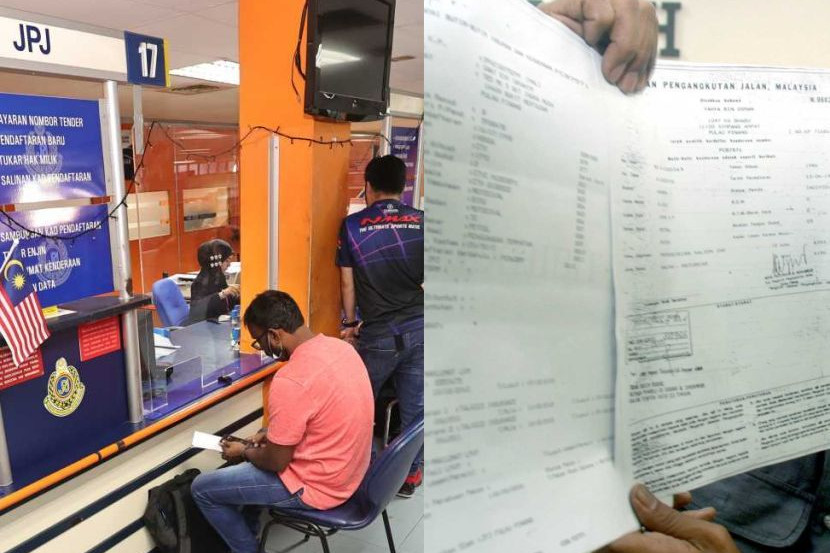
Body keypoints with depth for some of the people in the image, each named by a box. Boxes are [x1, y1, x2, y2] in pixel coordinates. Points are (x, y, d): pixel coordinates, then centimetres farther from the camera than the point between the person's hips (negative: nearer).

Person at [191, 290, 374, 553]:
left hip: (316, 485, -8)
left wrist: (244, 452, 1)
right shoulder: (340, 347, -4)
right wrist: (272, 432, 10)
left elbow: (275, 462, -19)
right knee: (252, 454, 30)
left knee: (202, 489, 5)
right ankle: (248, 531, 40)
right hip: (349, 468, 9)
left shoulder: (290, 381, -30)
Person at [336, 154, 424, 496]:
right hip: (419, 328, 2)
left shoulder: (353, 225, -2)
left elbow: (348, 282, 4)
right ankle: (411, 475, 26)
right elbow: (427, 279, 4)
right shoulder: (421, 222, 1)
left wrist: (350, 323, 17)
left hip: (379, 332, -2)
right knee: (415, 407, 13)